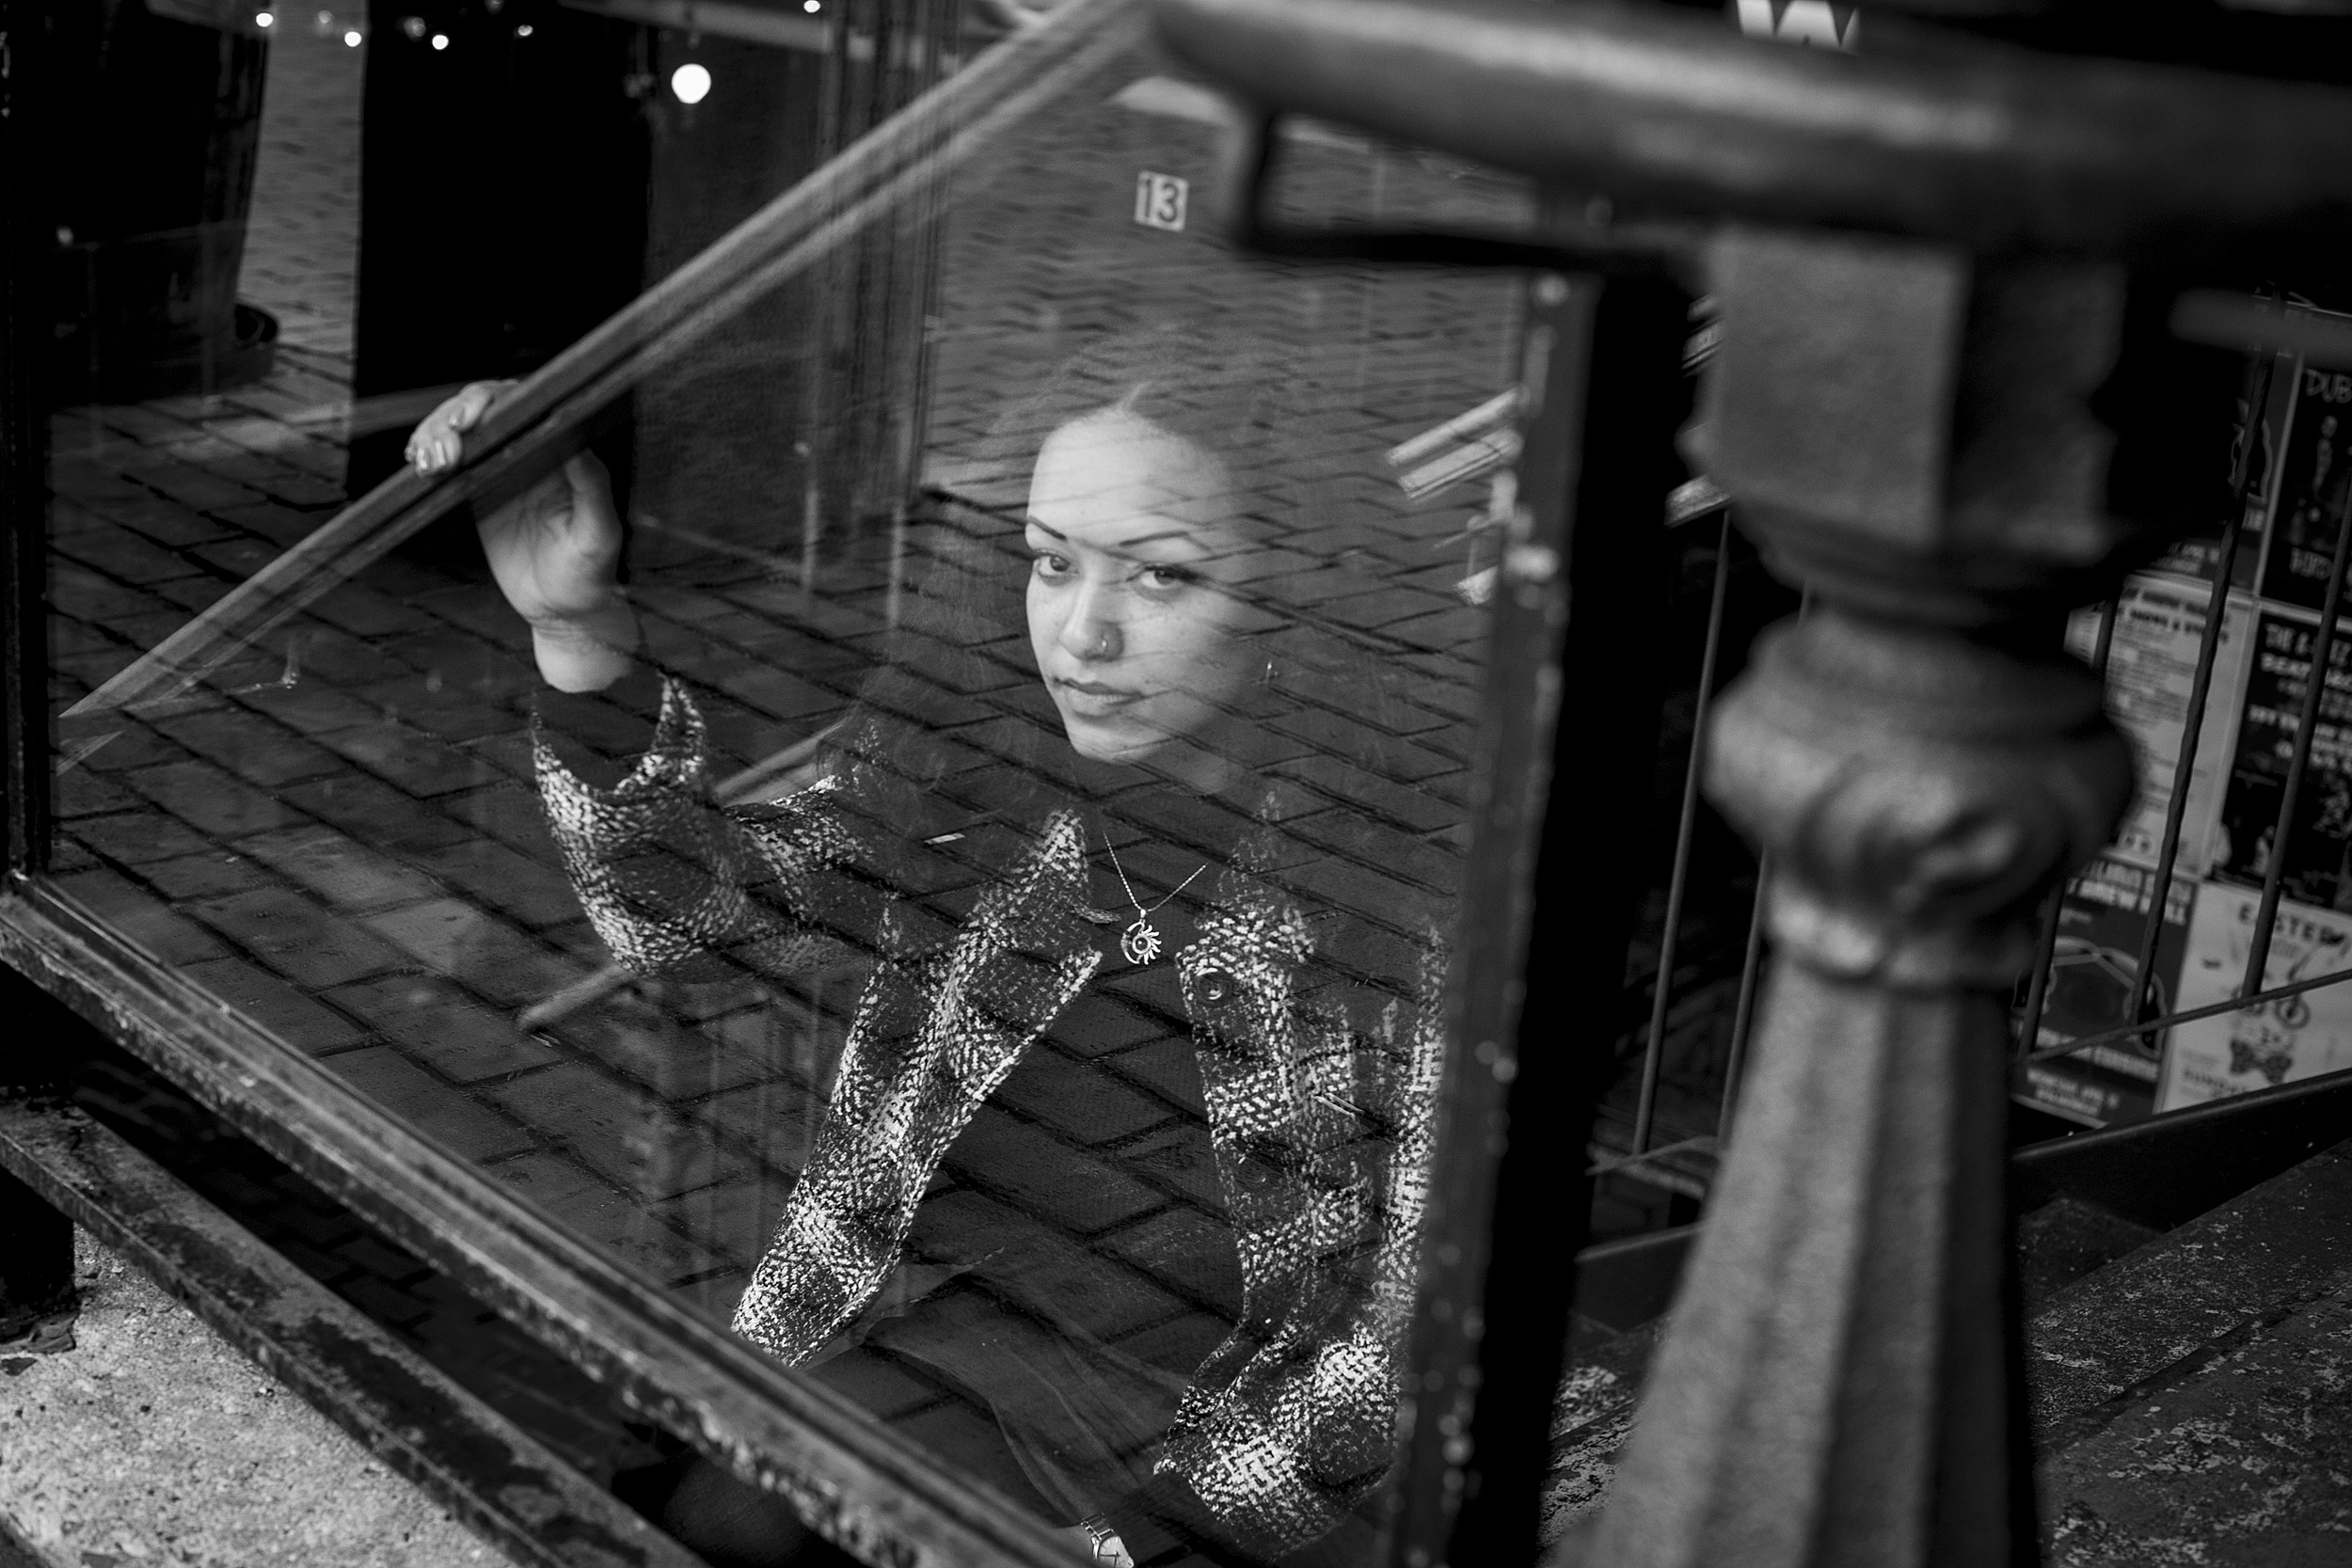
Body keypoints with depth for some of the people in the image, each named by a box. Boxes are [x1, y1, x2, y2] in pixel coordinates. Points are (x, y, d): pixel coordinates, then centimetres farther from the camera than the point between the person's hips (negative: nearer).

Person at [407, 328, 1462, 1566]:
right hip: (888, 1360, 4)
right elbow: (689, 902, -9)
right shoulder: (977, 765, 1)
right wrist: (576, 628, -23)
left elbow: (1410, 1321, -8)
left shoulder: (1409, 871, -10)